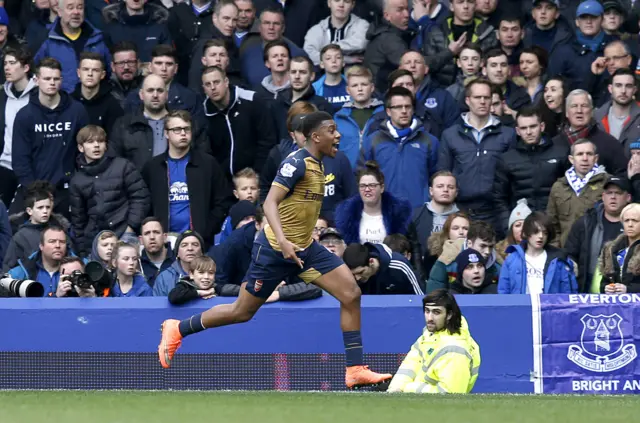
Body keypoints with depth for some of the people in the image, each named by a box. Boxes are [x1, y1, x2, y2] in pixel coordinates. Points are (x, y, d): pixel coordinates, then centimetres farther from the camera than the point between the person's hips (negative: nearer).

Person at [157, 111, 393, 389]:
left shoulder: (316, 165, 9)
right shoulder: (297, 163, -18)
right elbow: (270, 203, -26)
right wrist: (283, 242, -39)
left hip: (304, 249, 8)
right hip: (274, 251, -8)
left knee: (351, 294, -9)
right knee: (243, 312, 4)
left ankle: (355, 370, -8)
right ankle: (178, 329, 25)